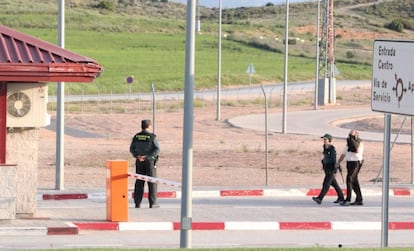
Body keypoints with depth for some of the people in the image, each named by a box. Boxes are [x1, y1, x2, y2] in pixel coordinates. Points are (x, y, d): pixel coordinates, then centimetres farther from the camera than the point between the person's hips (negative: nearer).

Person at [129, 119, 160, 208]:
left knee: (139, 182, 8)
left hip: (139, 162, 4)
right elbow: (157, 149, -17)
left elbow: (132, 149, 0)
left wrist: (138, 156, -10)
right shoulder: (152, 137, -10)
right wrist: (147, 156, -17)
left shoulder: (136, 136, 3)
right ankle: (152, 203, 0)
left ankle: (137, 202, 6)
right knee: (152, 182, 2)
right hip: (150, 161, -4)